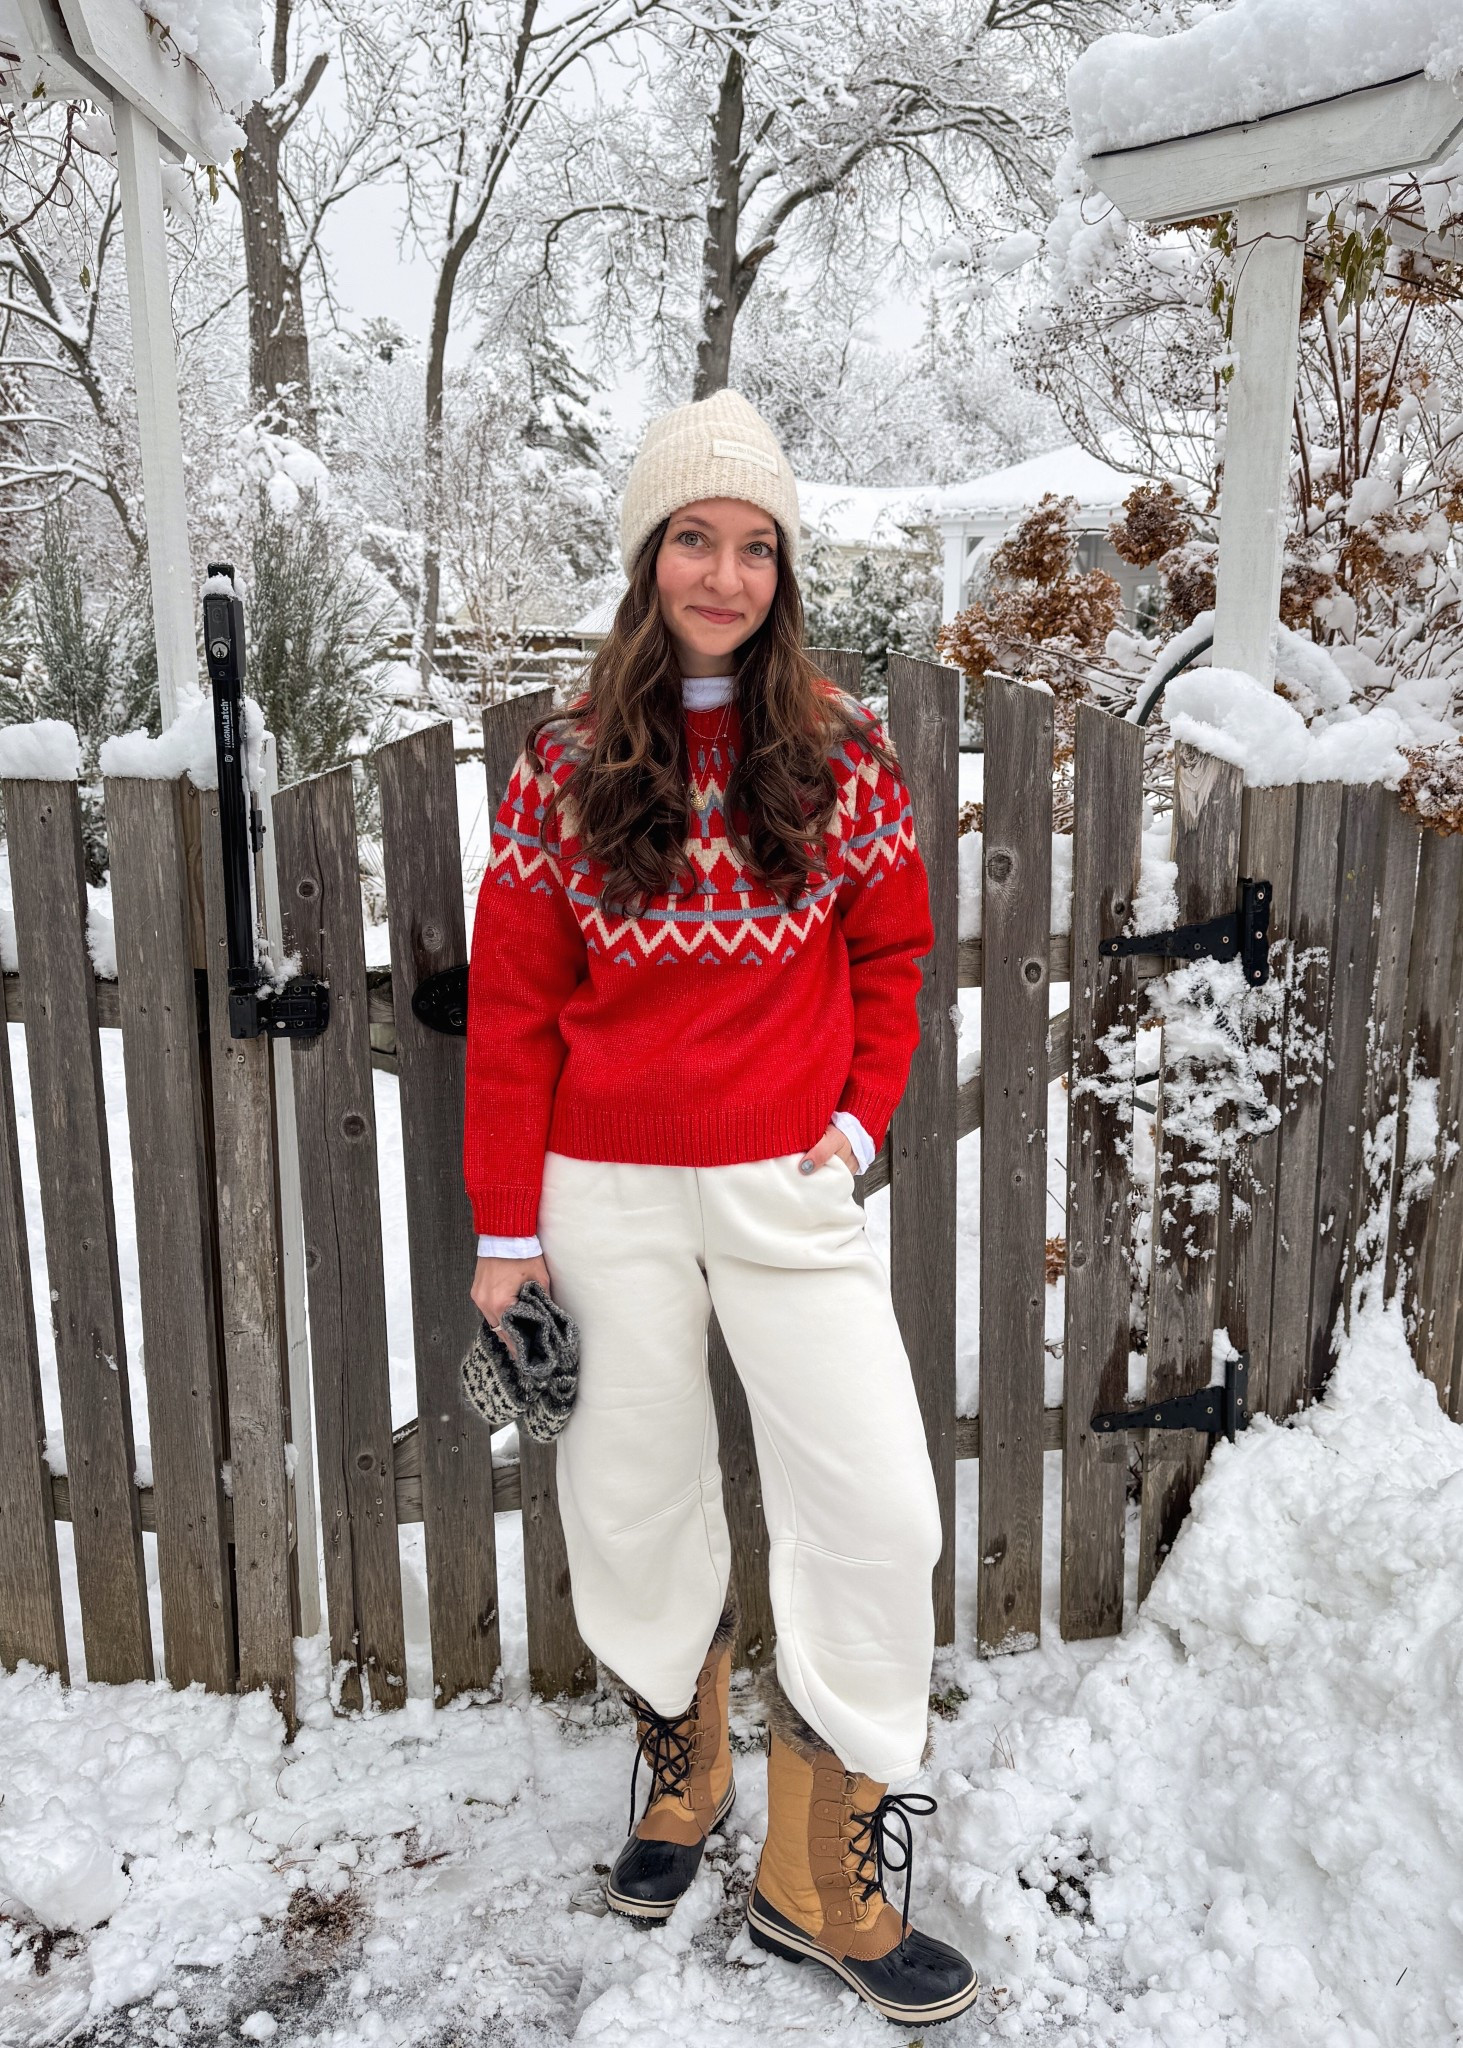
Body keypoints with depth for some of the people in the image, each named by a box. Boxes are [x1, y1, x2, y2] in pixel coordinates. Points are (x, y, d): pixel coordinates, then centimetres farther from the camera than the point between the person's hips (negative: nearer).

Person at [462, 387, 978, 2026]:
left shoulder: (840, 751, 0)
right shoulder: (568, 764, -1)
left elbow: (893, 945, 10)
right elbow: (511, 1003, -1)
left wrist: (864, 1111, -2)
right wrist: (507, 1227, -3)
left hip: (788, 1186, 0)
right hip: (608, 1195, 0)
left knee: (875, 1508, -3)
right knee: (637, 1502, 13)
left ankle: (825, 1878, 17)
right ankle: (679, 1771, 41)